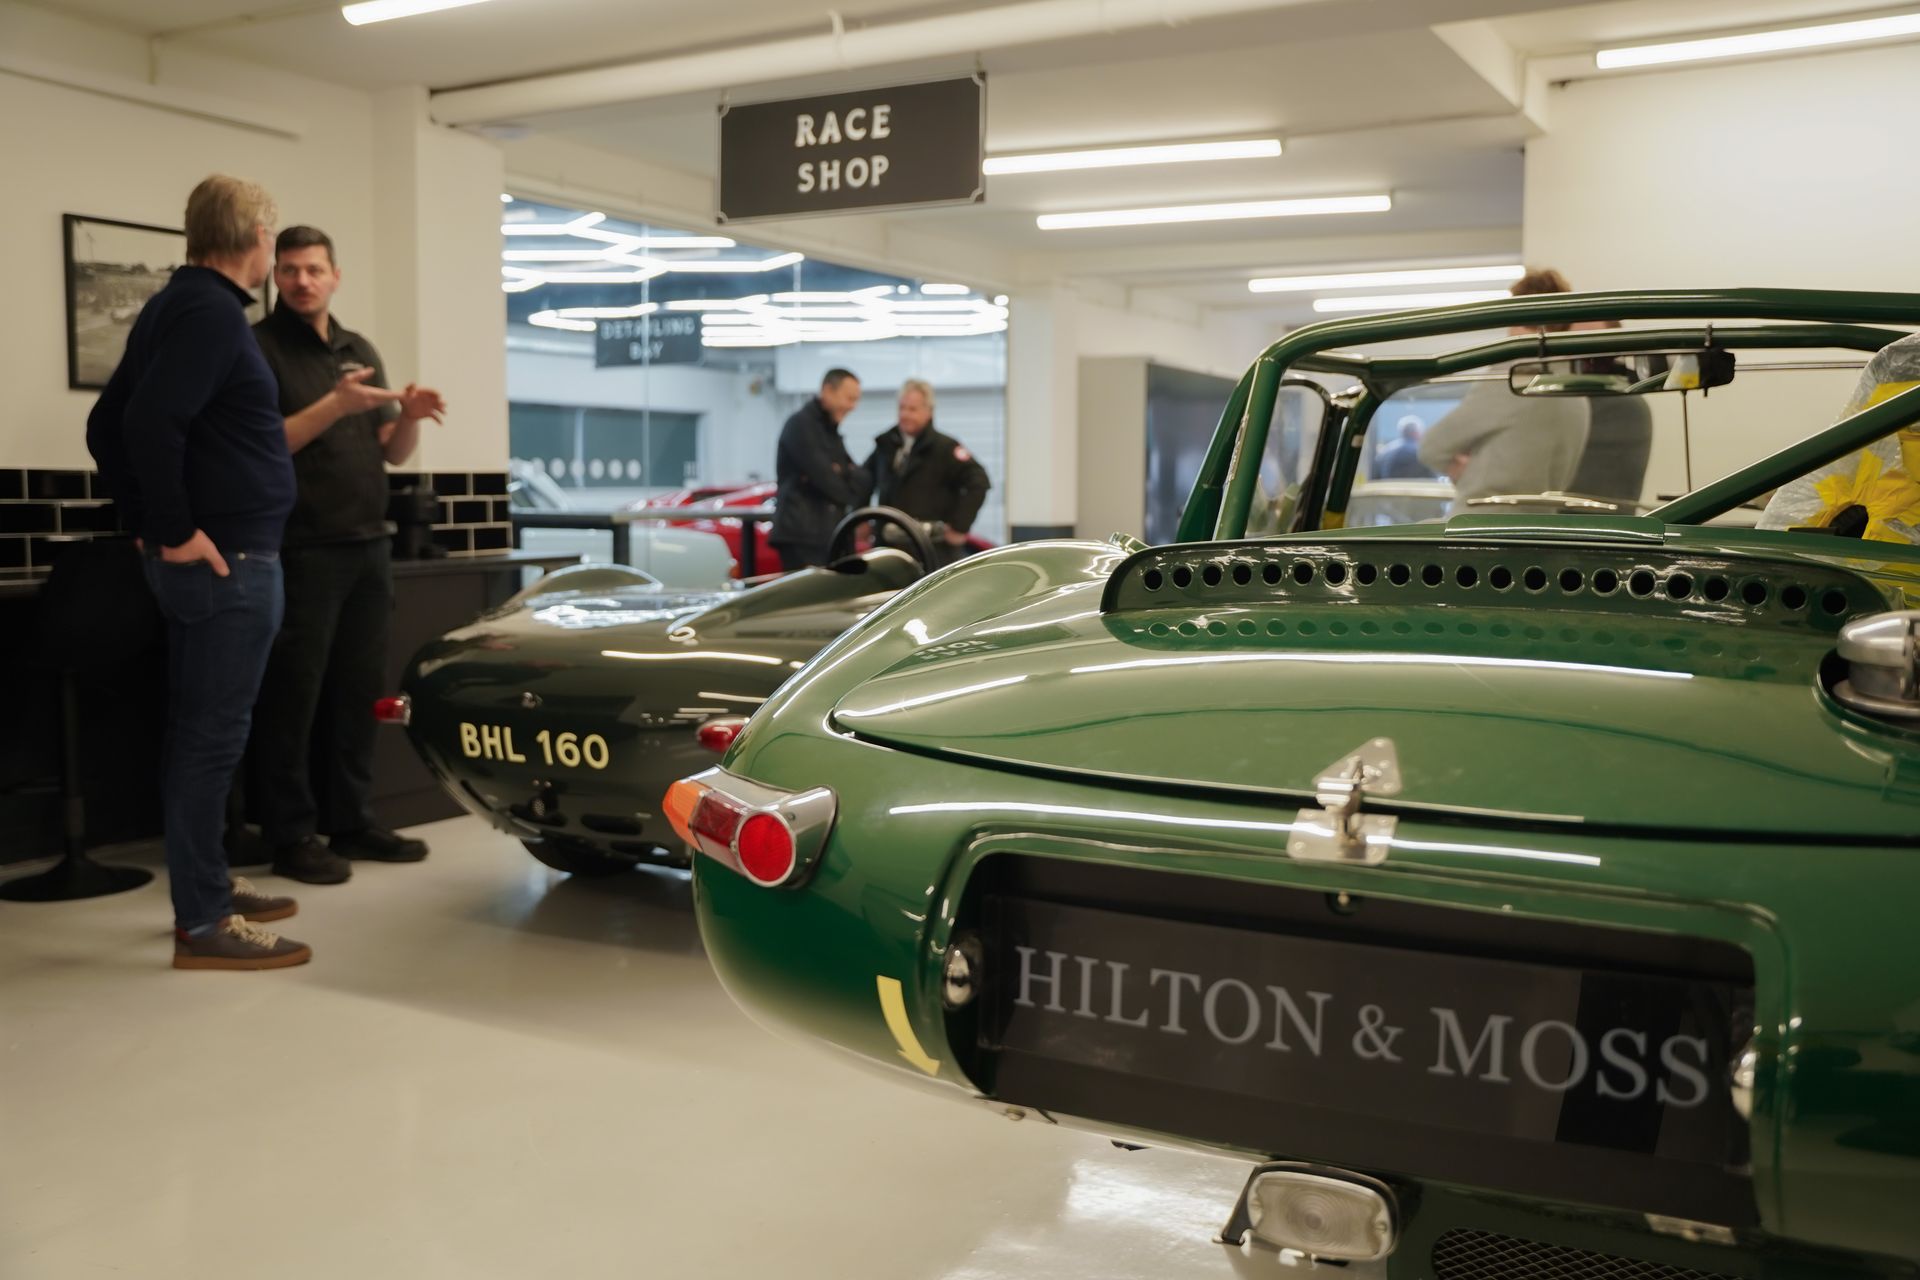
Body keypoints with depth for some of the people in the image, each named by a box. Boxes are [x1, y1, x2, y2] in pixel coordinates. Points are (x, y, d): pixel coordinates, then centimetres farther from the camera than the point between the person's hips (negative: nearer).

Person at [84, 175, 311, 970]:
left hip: (202, 559, 10)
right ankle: (203, 924, 0)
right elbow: (152, 422, -26)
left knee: (198, 730, 15)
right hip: (226, 561, -10)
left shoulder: (178, 306, 16)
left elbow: (106, 426, 19)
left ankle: (208, 889, 26)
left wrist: (145, 524, 16)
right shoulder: (212, 311, -13)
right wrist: (173, 531, -19)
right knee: (211, 737, -6)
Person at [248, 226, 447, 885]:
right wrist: (334, 406, -21)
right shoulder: (257, 348, -2)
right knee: (294, 697, -2)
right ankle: (291, 836, 4)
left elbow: (392, 453, 15)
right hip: (300, 550, -6)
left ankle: (353, 823, 17)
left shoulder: (360, 351, 16)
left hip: (369, 545, 6)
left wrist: (410, 417, -6)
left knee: (358, 692, 9)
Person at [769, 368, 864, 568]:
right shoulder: (801, 424, -8)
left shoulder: (830, 430, 21)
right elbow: (824, 479, -16)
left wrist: (844, 474, -8)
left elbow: (862, 479, 13)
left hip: (827, 534, 9)